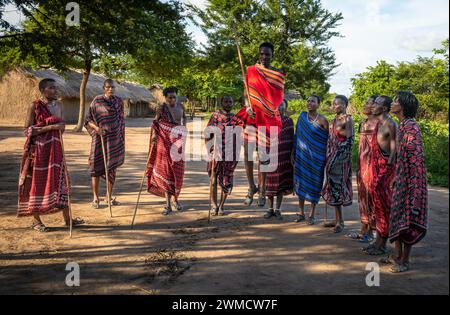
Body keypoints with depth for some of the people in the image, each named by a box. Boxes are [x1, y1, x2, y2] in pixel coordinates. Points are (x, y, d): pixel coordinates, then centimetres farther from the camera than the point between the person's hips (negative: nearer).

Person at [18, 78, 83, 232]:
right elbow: (28, 131, -14)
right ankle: (36, 221, 15)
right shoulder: (34, 107, -9)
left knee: (60, 182, 5)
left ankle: (67, 218, 12)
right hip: (38, 151, -5)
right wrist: (50, 127, -21)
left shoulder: (59, 106, 8)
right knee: (37, 184, 4)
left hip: (55, 150, 5)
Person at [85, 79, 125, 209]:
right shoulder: (97, 101, -5)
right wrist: (96, 128, -23)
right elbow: (88, 120, -3)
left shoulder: (119, 101, 6)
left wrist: (122, 138, 10)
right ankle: (96, 198, 9)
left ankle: (109, 196, 19)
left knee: (113, 167, 8)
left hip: (115, 139, 4)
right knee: (97, 166, 0)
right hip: (100, 138, -3)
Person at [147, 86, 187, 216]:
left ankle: (175, 198, 26)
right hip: (166, 142, -4)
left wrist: (184, 129, 17)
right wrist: (154, 134, -34)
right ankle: (168, 205, -4)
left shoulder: (180, 106, 6)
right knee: (166, 170, -5)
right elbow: (155, 123, -17)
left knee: (178, 171, 7)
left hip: (178, 142, 4)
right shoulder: (161, 109, -7)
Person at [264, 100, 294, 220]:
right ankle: (270, 209, 18)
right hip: (271, 155, 0)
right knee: (270, 182, 4)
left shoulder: (289, 121, 6)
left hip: (284, 156, 0)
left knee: (281, 182, 4)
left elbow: (292, 139, 8)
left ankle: (278, 210, 15)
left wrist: (292, 154, 3)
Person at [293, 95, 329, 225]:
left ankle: (312, 214, 14)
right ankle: (301, 213, 20)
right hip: (301, 155, 4)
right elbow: (297, 136, 9)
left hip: (316, 157, -4)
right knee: (300, 182, 8)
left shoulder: (322, 120, -6)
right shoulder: (302, 116, 6)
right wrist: (293, 153, 8)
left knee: (314, 184, 2)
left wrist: (325, 158, -6)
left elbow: (327, 140, -2)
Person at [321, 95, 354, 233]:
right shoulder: (334, 120, 16)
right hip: (332, 157, 8)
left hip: (341, 157, -8)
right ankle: (338, 219, 17)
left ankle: (340, 222, 0)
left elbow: (349, 139, -12)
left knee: (338, 185, -7)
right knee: (333, 185, 9)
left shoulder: (348, 119, -8)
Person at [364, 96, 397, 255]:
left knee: (383, 205, -4)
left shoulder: (390, 125, -12)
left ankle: (382, 244, 5)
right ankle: (378, 240, 23)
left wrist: (388, 167, -20)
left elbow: (394, 150, -15)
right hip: (376, 166, 9)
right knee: (377, 203, 13)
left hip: (386, 168, -9)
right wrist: (374, 168, 15)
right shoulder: (378, 124, 15)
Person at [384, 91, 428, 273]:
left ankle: (405, 261, 11)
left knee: (408, 219, 0)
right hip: (400, 180, 9)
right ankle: (398, 255, 28)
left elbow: (416, 158, -20)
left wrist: (414, 188, -21)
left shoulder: (411, 127, -17)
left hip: (410, 181, -9)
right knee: (397, 216, 16)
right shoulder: (402, 126, 11)